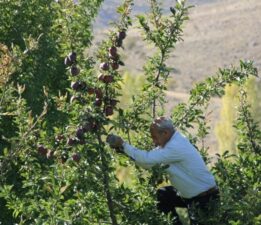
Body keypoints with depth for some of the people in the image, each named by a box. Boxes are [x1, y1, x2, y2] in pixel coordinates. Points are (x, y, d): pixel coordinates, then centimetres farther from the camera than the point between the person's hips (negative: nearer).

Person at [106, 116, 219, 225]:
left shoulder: (176, 147, -27)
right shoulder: (173, 141, 4)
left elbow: (147, 159, -31)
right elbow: (150, 162, 5)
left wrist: (123, 145, -22)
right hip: (190, 195, 10)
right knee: (162, 195, 15)